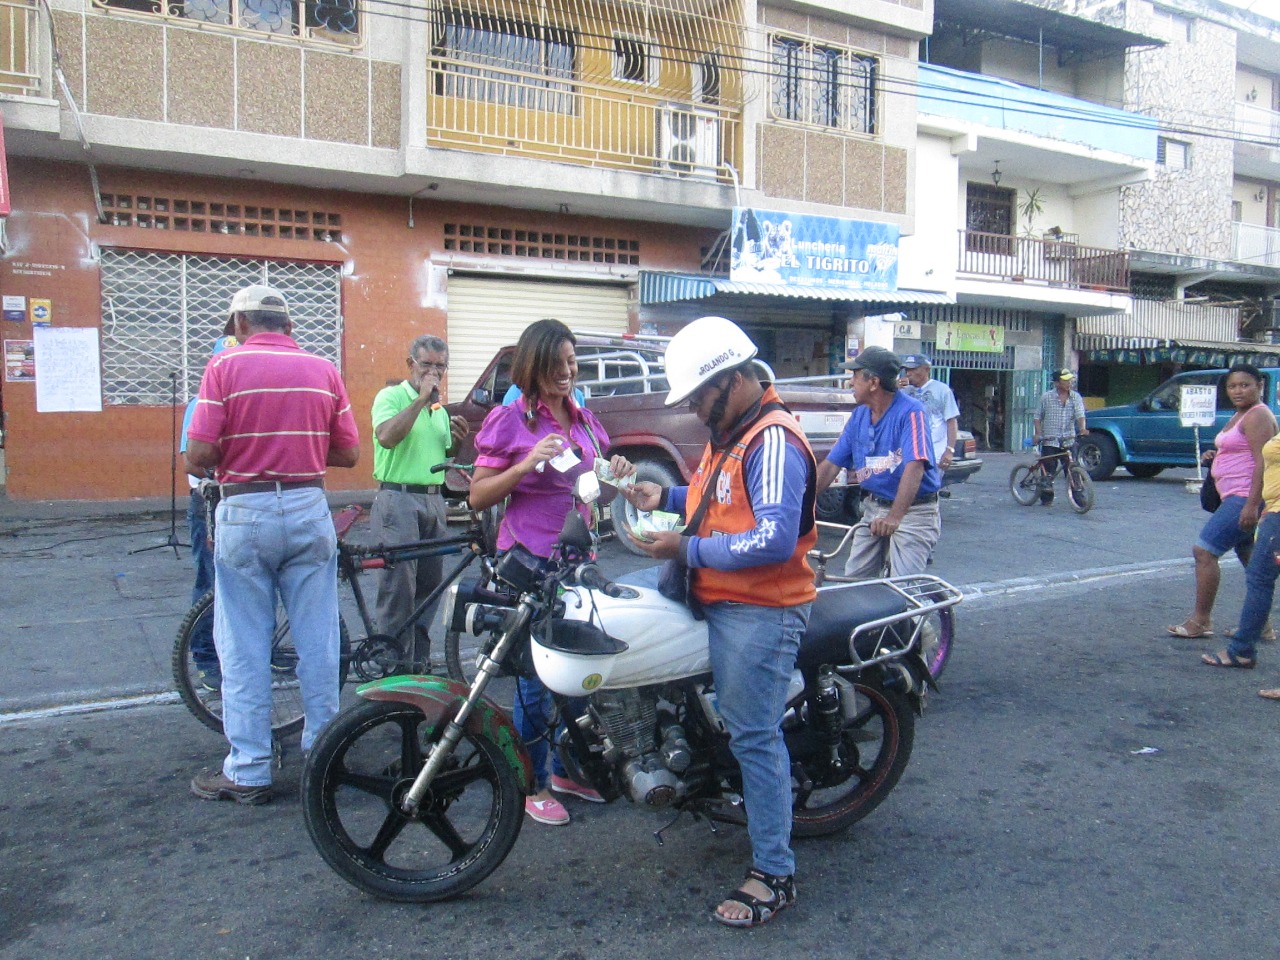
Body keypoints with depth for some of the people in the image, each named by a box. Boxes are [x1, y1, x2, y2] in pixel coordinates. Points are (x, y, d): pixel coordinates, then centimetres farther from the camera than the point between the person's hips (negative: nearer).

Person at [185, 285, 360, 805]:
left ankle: (247, 772, 13)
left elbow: (198, 455, -11)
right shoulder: (324, 370, 3)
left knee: (244, 649, 6)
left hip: (245, 513, -3)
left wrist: (239, 452, 10)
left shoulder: (226, 366, -6)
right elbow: (348, 454, 4)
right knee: (318, 642, 11)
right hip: (309, 510, 3)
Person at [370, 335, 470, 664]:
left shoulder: (441, 409, 19)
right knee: (399, 584, -8)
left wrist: (458, 439, 5)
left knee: (429, 583, 11)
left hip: (434, 500, 7)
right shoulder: (391, 396, -3)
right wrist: (421, 399, -20)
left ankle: (419, 654, 21)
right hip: (399, 500, -7)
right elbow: (387, 437, -23)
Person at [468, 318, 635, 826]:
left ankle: (566, 769, 31)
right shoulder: (511, 419, -6)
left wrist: (614, 476, 0)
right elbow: (478, 496, -9)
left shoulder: (585, 420, 12)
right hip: (529, 563, -6)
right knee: (536, 676, 0)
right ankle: (532, 783, 16)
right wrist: (527, 464, -22)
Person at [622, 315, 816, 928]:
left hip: (759, 611, -10)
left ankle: (774, 874, 7)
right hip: (718, 599, 11)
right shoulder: (728, 433, 13)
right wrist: (664, 497, 9)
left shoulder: (774, 441, -19)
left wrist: (687, 551, -22)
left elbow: (774, 539, -28)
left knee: (754, 736, -6)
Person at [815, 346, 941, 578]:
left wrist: (894, 516, -41)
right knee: (853, 581, 5)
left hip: (913, 509, -6)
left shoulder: (911, 411, -17)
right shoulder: (859, 415, 4)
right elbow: (831, 465, 5)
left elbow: (914, 467, -29)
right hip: (873, 507, 7)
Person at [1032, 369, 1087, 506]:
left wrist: (1082, 428, -24)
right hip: (1050, 440, -2)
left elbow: (1080, 415, -5)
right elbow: (1037, 417, 7)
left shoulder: (1076, 397, 6)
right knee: (1049, 469, -1)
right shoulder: (1046, 397, 2)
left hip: (1068, 440, 2)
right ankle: (1046, 498, 10)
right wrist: (1037, 433, -5)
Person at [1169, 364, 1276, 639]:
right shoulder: (1240, 416, 17)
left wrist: (1252, 504, -27)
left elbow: (1263, 461, -21)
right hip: (1237, 498, 11)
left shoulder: (1257, 416, -14)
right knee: (1250, 561, 13)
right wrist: (1215, 455, 10)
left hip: (1245, 498, -11)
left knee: (1204, 551, -11)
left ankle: (1201, 620, -6)